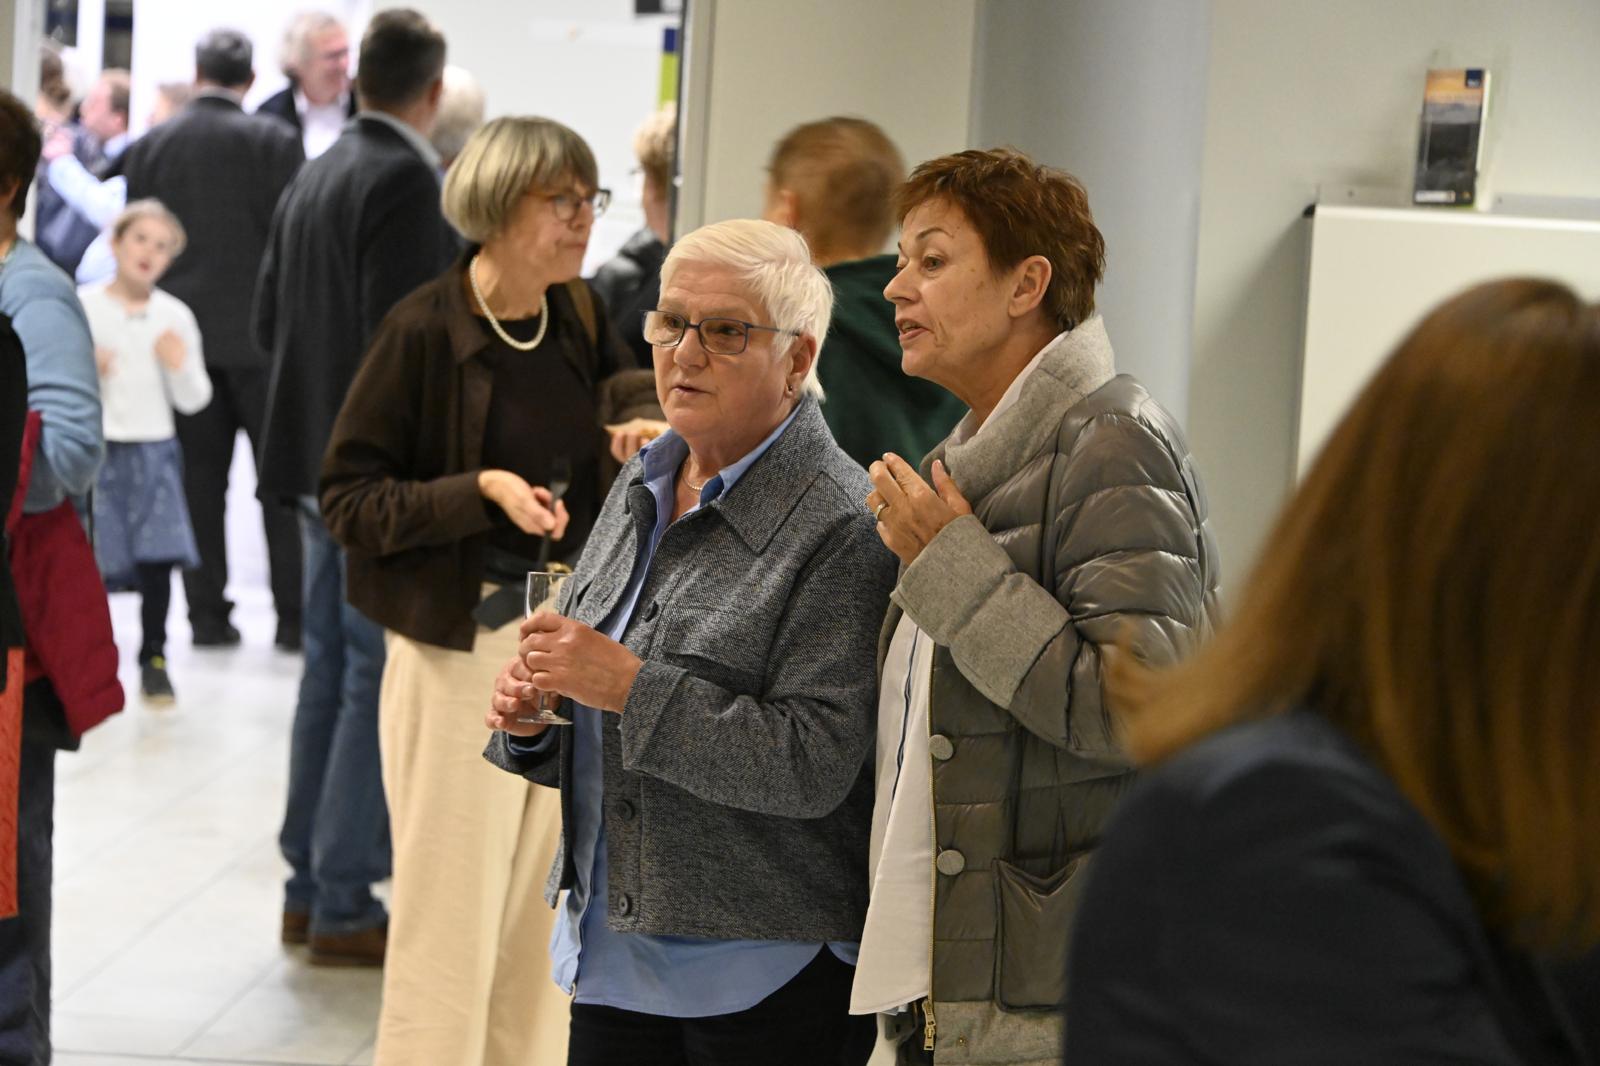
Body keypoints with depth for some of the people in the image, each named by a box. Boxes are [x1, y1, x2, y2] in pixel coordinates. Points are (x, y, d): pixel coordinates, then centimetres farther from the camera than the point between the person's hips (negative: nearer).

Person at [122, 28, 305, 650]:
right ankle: (293, 616, 1)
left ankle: (207, 614, 7)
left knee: (199, 477, 7)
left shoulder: (148, 147, 3)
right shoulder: (273, 142, -8)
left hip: (184, 335, 3)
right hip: (259, 334, -3)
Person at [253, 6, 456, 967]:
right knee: (384, 682, -3)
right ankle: (344, 905, 0)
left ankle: (309, 888, 21)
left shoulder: (314, 178, 11)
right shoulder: (410, 182, -16)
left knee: (332, 672, 15)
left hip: (325, 462, 9)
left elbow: (270, 319, 15)